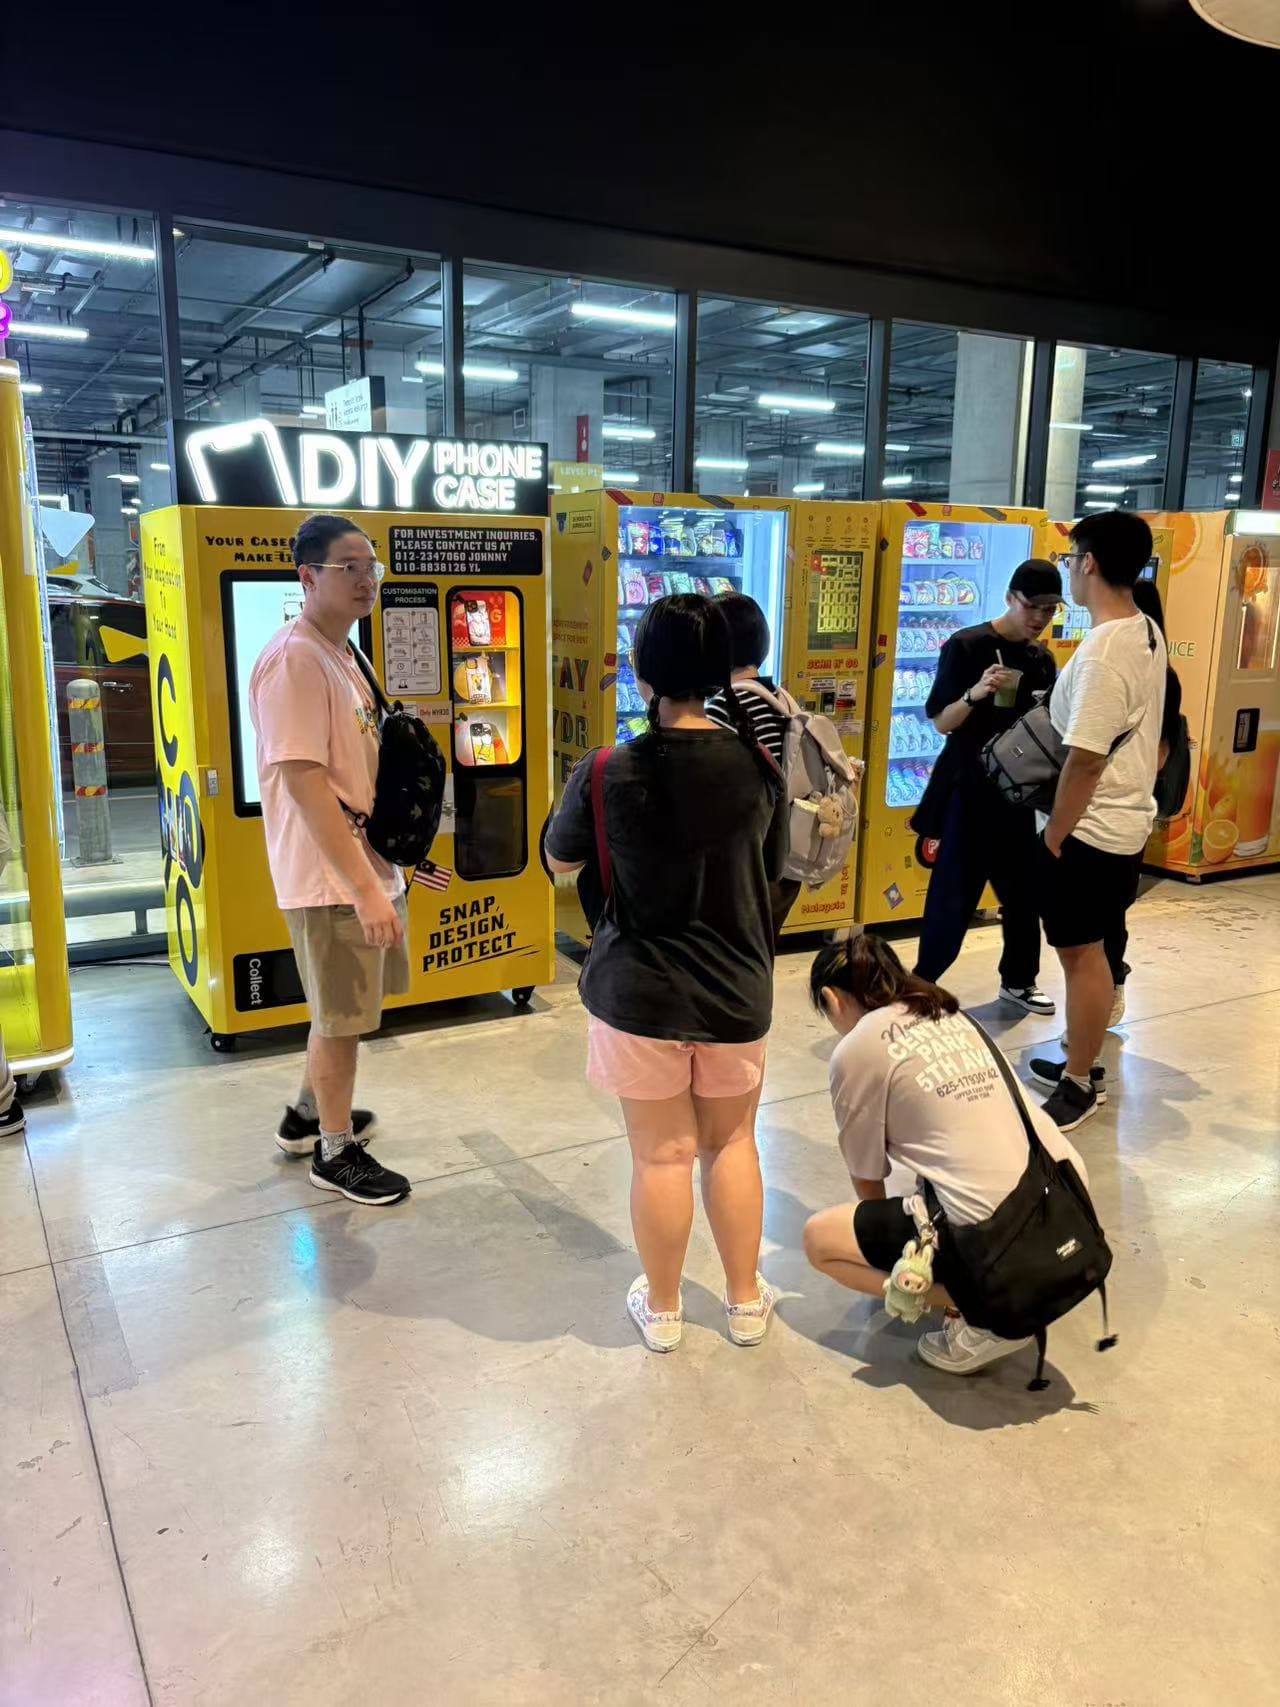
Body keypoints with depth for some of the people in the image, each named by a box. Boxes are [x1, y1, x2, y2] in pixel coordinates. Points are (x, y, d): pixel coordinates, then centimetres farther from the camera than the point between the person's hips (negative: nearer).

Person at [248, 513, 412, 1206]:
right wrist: (365, 887, -26)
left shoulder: (340, 654, 11)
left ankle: (307, 1115, 41)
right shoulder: (295, 659, -19)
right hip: (332, 878, -9)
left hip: (368, 866, 9)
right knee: (341, 1018, 6)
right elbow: (303, 782, -25)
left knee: (342, 1010, 22)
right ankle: (335, 1151, 24)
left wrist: (382, 873, 18)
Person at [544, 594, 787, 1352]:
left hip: (640, 992, -2)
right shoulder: (758, 765, -8)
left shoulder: (607, 773, -16)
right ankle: (746, 1301, 33)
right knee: (732, 1141, 20)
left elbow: (561, 861, 2)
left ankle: (662, 1309, 30)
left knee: (662, 1153, 13)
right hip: (737, 989, 2)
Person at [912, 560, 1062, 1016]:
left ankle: (1018, 981, 29)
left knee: (1024, 888, 13)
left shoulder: (1042, 659, 9)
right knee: (954, 892, -4)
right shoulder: (966, 646, -9)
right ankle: (921, 984, 9)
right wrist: (974, 695, -27)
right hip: (969, 789, -6)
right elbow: (941, 723, -10)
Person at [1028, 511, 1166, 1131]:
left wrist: (1054, 836, -15)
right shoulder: (1149, 634, 7)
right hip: (1127, 820, 9)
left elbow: (1085, 759, -25)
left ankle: (1079, 1086, 14)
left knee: (1082, 954, 2)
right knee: (1092, 951, 19)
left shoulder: (1103, 650, -23)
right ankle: (1081, 1060, 33)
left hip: (1090, 829, -9)